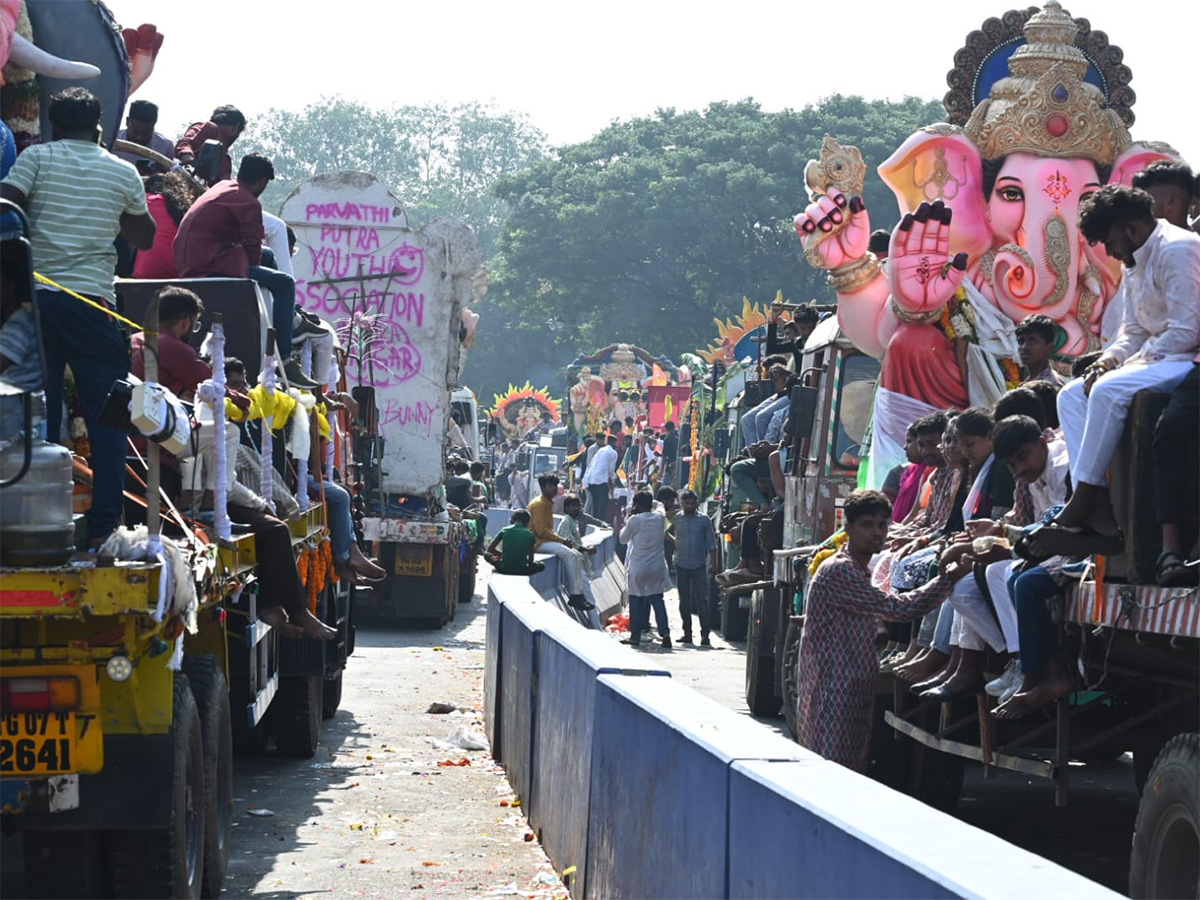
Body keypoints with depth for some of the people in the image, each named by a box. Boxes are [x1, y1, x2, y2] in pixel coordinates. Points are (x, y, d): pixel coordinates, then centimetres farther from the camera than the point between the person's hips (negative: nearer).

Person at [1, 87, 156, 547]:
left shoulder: (37, 158, 3)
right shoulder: (123, 172, 8)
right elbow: (144, 237, 22)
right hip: (93, 301, 0)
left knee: (38, 410, 6)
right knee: (106, 412, 4)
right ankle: (104, 521, 0)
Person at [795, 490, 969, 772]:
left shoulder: (859, 570, 18)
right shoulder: (839, 571, -15)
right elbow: (898, 608, -20)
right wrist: (950, 577, -17)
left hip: (853, 692, 10)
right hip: (832, 693, -10)